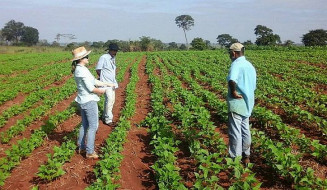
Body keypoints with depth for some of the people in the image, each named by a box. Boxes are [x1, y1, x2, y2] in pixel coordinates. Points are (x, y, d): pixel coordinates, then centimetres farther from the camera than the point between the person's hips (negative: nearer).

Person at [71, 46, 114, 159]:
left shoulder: (77, 69, 8)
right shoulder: (83, 70, -22)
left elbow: (93, 81, 12)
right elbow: (91, 88, -21)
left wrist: (107, 84, 12)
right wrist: (101, 91, -3)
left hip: (82, 101, 9)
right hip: (89, 101, -9)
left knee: (84, 125, 19)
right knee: (93, 126, 0)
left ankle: (81, 148, 30)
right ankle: (90, 152, 6)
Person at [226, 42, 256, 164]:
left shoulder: (236, 64, -16)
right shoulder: (250, 65, 12)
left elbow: (232, 80, -38)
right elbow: (253, 86, 18)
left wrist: (233, 91, -23)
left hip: (237, 103, -9)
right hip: (248, 103, 9)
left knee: (235, 131, 0)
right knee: (245, 130, 17)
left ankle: (235, 158, 8)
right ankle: (246, 156, 28)